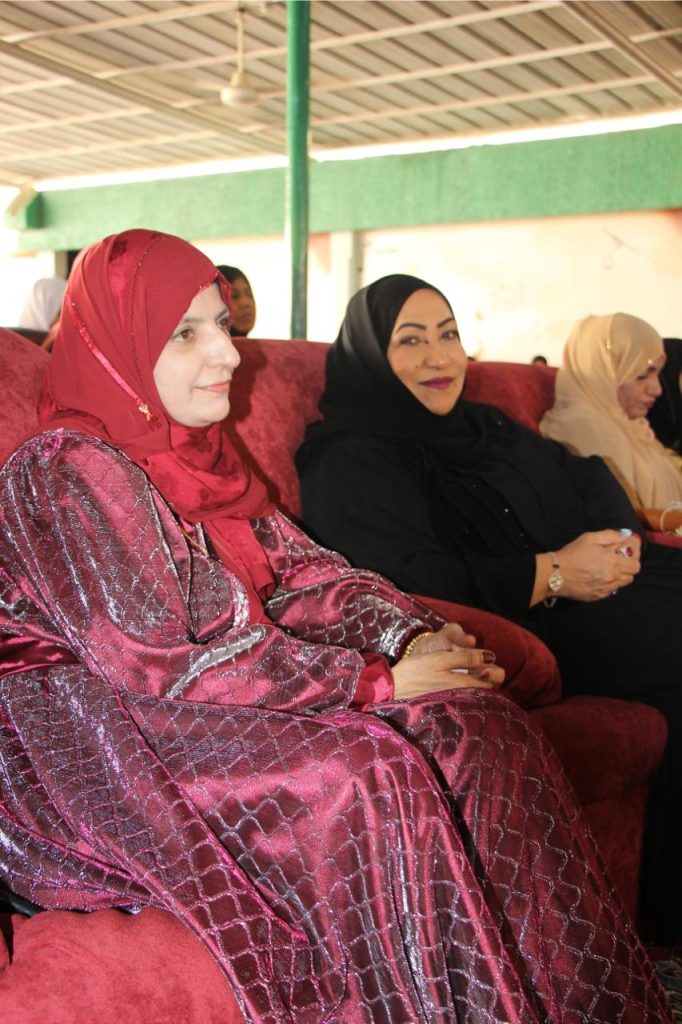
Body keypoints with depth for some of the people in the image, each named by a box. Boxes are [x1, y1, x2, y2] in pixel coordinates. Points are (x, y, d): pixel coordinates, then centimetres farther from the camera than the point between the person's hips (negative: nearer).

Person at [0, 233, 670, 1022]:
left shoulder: (190, 452, 12)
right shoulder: (67, 469, -15)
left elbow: (301, 571, 9)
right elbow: (161, 661, -22)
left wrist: (409, 636, -10)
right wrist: (376, 680, -20)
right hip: (106, 740, -8)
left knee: (475, 722, -8)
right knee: (361, 773, -30)